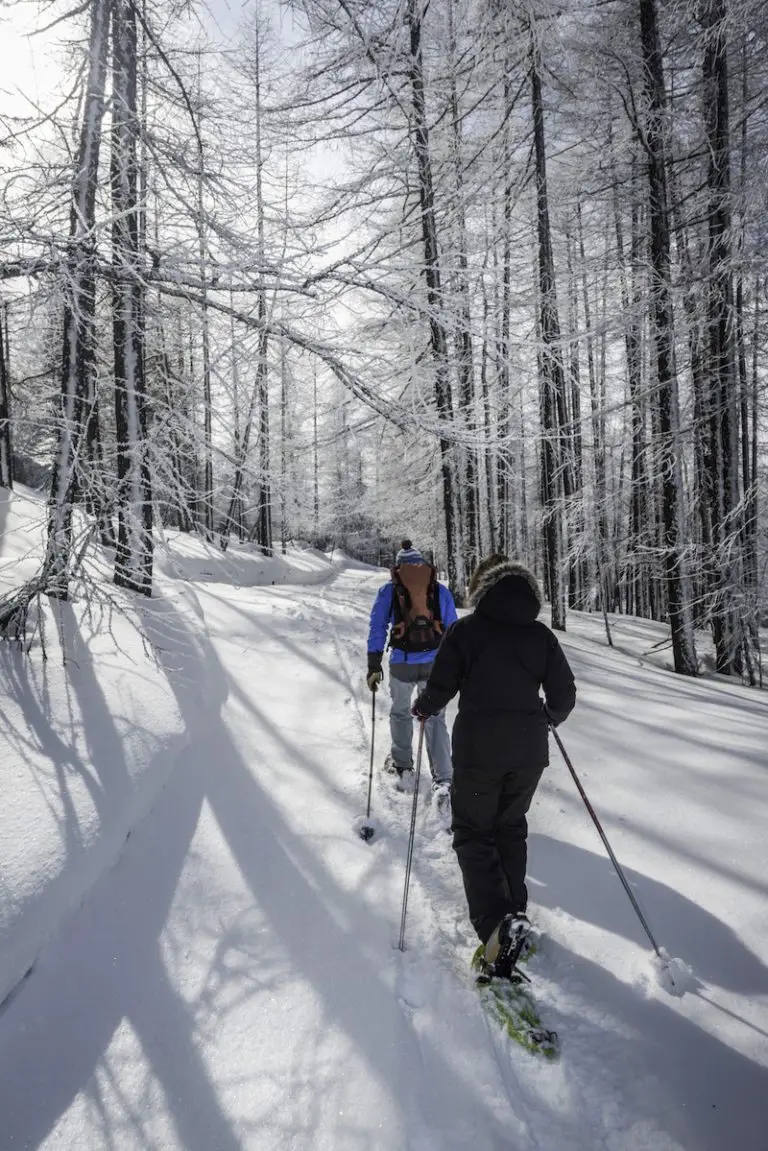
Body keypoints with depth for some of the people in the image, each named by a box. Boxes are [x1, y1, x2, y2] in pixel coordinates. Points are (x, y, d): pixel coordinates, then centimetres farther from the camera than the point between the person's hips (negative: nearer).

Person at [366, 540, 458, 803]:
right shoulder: (441, 590, 7)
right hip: (435, 663, 1)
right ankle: (443, 779, -4)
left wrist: (374, 667, 6)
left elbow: (377, 630, 2)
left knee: (400, 711, 23)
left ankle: (401, 763, 38)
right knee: (435, 718, 6)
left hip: (402, 663, -1)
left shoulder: (388, 591, 3)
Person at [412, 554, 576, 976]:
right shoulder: (541, 635, 5)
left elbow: (440, 688, -7)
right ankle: (514, 910, 28)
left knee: (473, 832, 7)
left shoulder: (465, 629, -5)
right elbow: (564, 694, 6)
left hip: (478, 750, -4)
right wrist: (550, 717, 27)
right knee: (511, 827, 23)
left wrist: (422, 708, 15)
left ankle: (497, 921, -12)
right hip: (530, 751, 4)